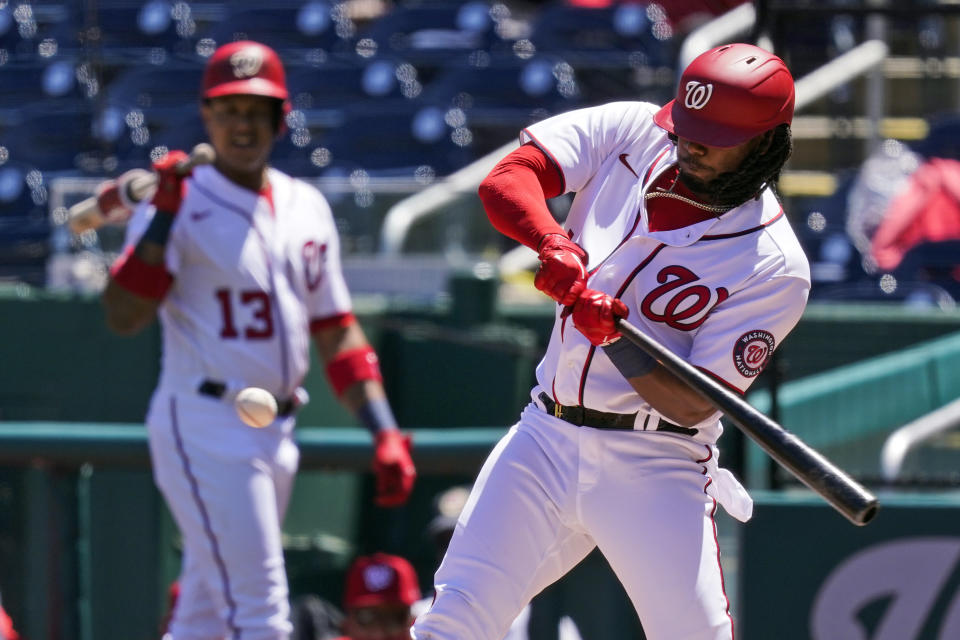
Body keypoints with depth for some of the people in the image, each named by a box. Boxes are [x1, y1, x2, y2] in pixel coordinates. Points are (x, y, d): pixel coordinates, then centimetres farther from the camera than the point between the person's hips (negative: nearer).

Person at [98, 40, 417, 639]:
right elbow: (124, 316, -18)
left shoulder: (306, 208, 13)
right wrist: (163, 216, -25)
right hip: (204, 428, -7)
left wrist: (384, 431, 9)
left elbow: (337, 332, 18)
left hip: (277, 432, 7)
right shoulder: (182, 203, -6)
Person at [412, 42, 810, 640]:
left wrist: (614, 335, -29)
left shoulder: (775, 267, -12)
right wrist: (554, 243, -29)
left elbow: (694, 405, -14)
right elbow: (505, 182, -10)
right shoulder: (631, 133, 1)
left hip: (654, 472, -3)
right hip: (545, 440, 3)